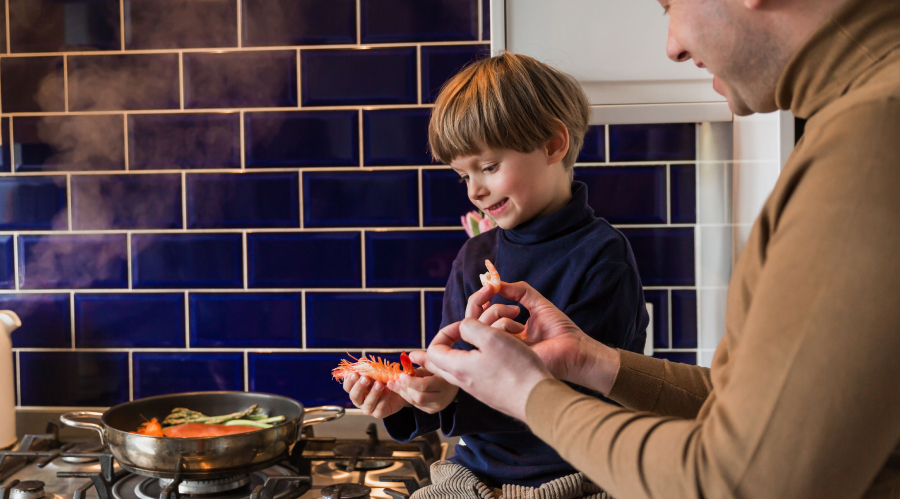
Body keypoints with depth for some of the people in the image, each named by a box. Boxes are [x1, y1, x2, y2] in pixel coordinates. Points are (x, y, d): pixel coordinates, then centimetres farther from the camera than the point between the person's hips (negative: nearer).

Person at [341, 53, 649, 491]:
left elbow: (577, 396, -16)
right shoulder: (475, 257, 7)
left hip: (566, 476, -3)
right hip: (478, 469, 3)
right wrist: (401, 402, -10)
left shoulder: (602, 257, -10)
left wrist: (460, 396, -25)